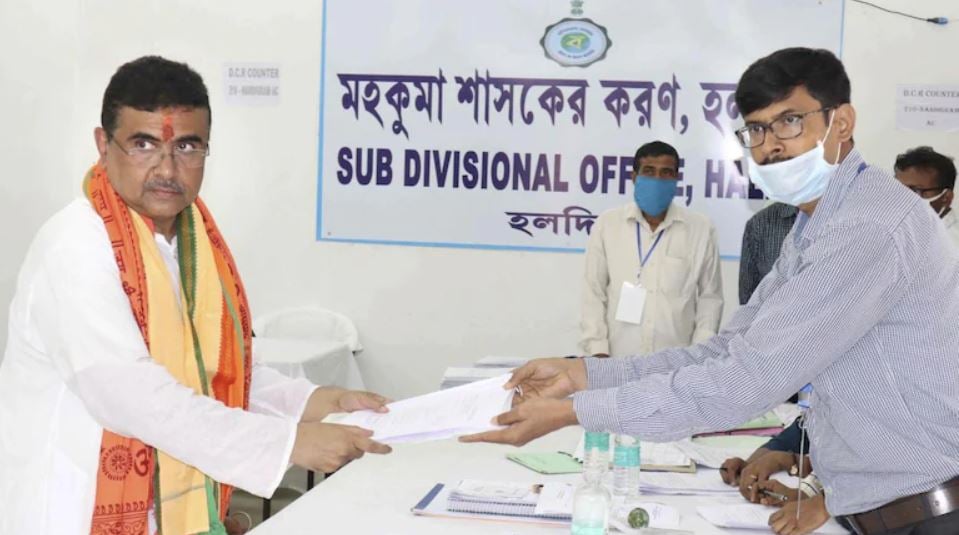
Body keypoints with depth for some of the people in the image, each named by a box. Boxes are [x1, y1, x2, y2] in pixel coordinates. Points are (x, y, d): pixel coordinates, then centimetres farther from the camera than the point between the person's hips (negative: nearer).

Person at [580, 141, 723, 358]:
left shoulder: (701, 229, 3)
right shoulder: (607, 224, 2)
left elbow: (710, 297, 7)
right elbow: (594, 292, 3)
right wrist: (598, 350, -3)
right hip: (619, 360, 0)